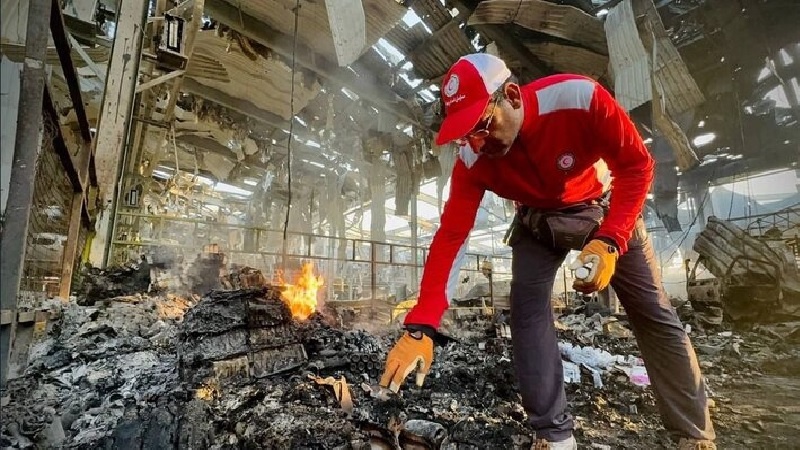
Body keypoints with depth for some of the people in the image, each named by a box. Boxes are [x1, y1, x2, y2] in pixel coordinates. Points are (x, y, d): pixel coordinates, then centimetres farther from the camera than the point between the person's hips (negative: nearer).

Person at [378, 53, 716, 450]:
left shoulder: (580, 98, -33)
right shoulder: (472, 161, -26)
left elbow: (637, 165, -21)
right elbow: (450, 236, -28)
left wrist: (610, 241, -35)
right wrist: (420, 327, -34)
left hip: (606, 209, 0)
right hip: (538, 222, 1)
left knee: (654, 315, 0)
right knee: (526, 311, -14)